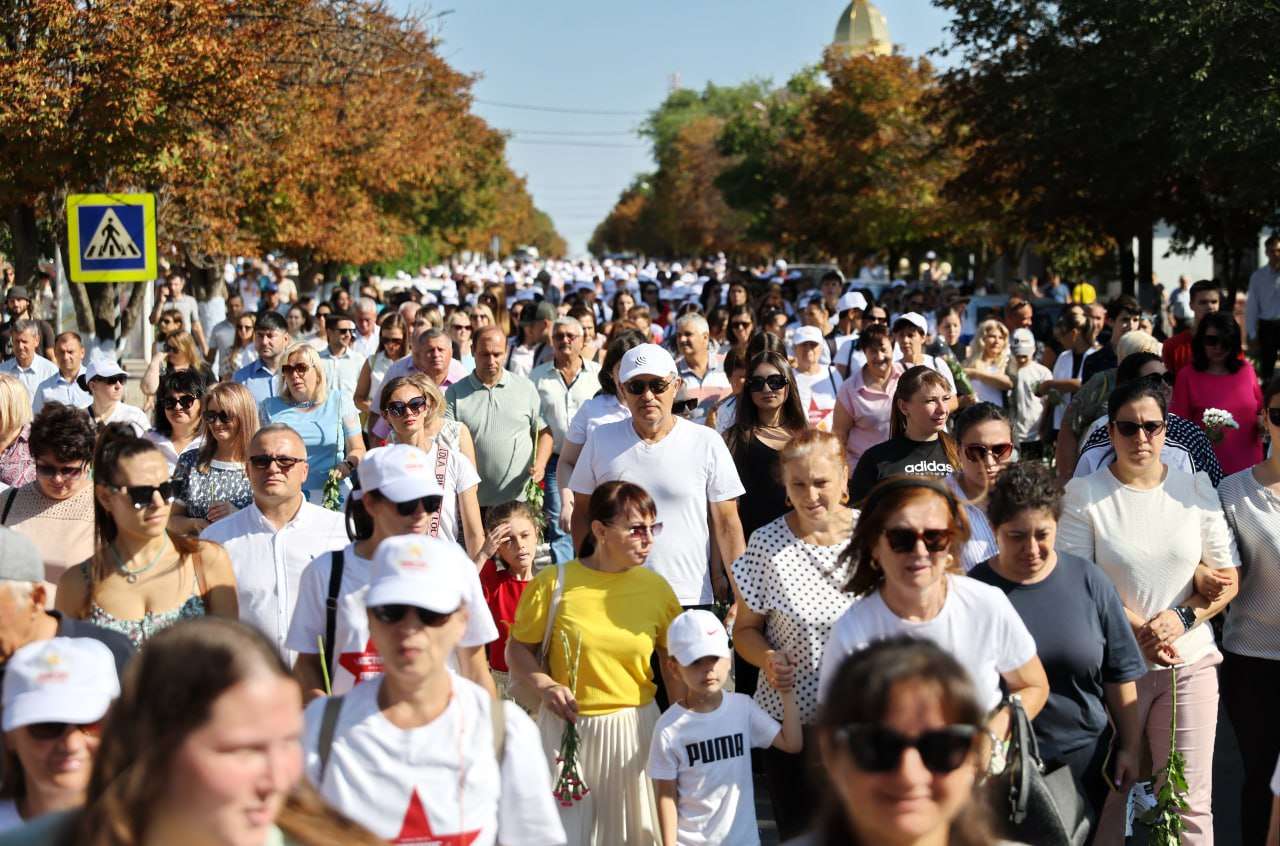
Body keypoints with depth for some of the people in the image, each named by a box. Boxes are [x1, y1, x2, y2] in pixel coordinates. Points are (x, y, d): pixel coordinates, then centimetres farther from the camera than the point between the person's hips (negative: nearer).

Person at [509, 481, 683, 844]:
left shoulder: (656, 587, 0)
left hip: (634, 727, 2)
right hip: (567, 728, -2)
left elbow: (674, 667, 6)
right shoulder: (554, 582, -8)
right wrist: (544, 685, -18)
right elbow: (518, 649, 0)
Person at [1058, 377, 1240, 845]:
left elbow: (1227, 579, 6)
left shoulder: (1196, 487, 4)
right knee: (1106, 790, 6)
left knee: (1190, 802, 0)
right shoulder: (1083, 494, -3)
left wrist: (1182, 617, -11)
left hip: (1190, 663, 2)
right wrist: (1137, 629, -14)